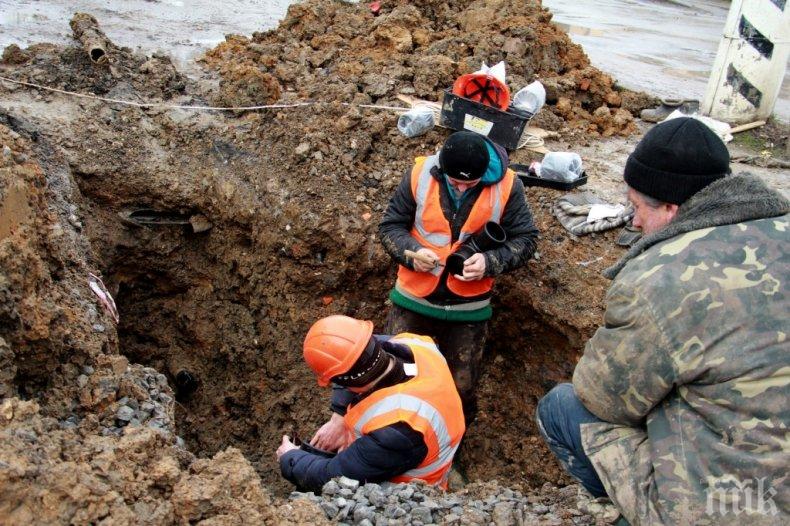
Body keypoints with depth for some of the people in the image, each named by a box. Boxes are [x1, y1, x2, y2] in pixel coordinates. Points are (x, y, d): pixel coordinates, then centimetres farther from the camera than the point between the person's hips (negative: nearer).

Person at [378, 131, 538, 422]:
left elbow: (524, 239, -5)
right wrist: (411, 251, -25)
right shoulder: (420, 174, -13)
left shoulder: (506, 186, -14)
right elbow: (390, 225, -4)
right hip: (414, 298, 1)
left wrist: (490, 262, -24)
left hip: (468, 307, 0)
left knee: (461, 387, 15)